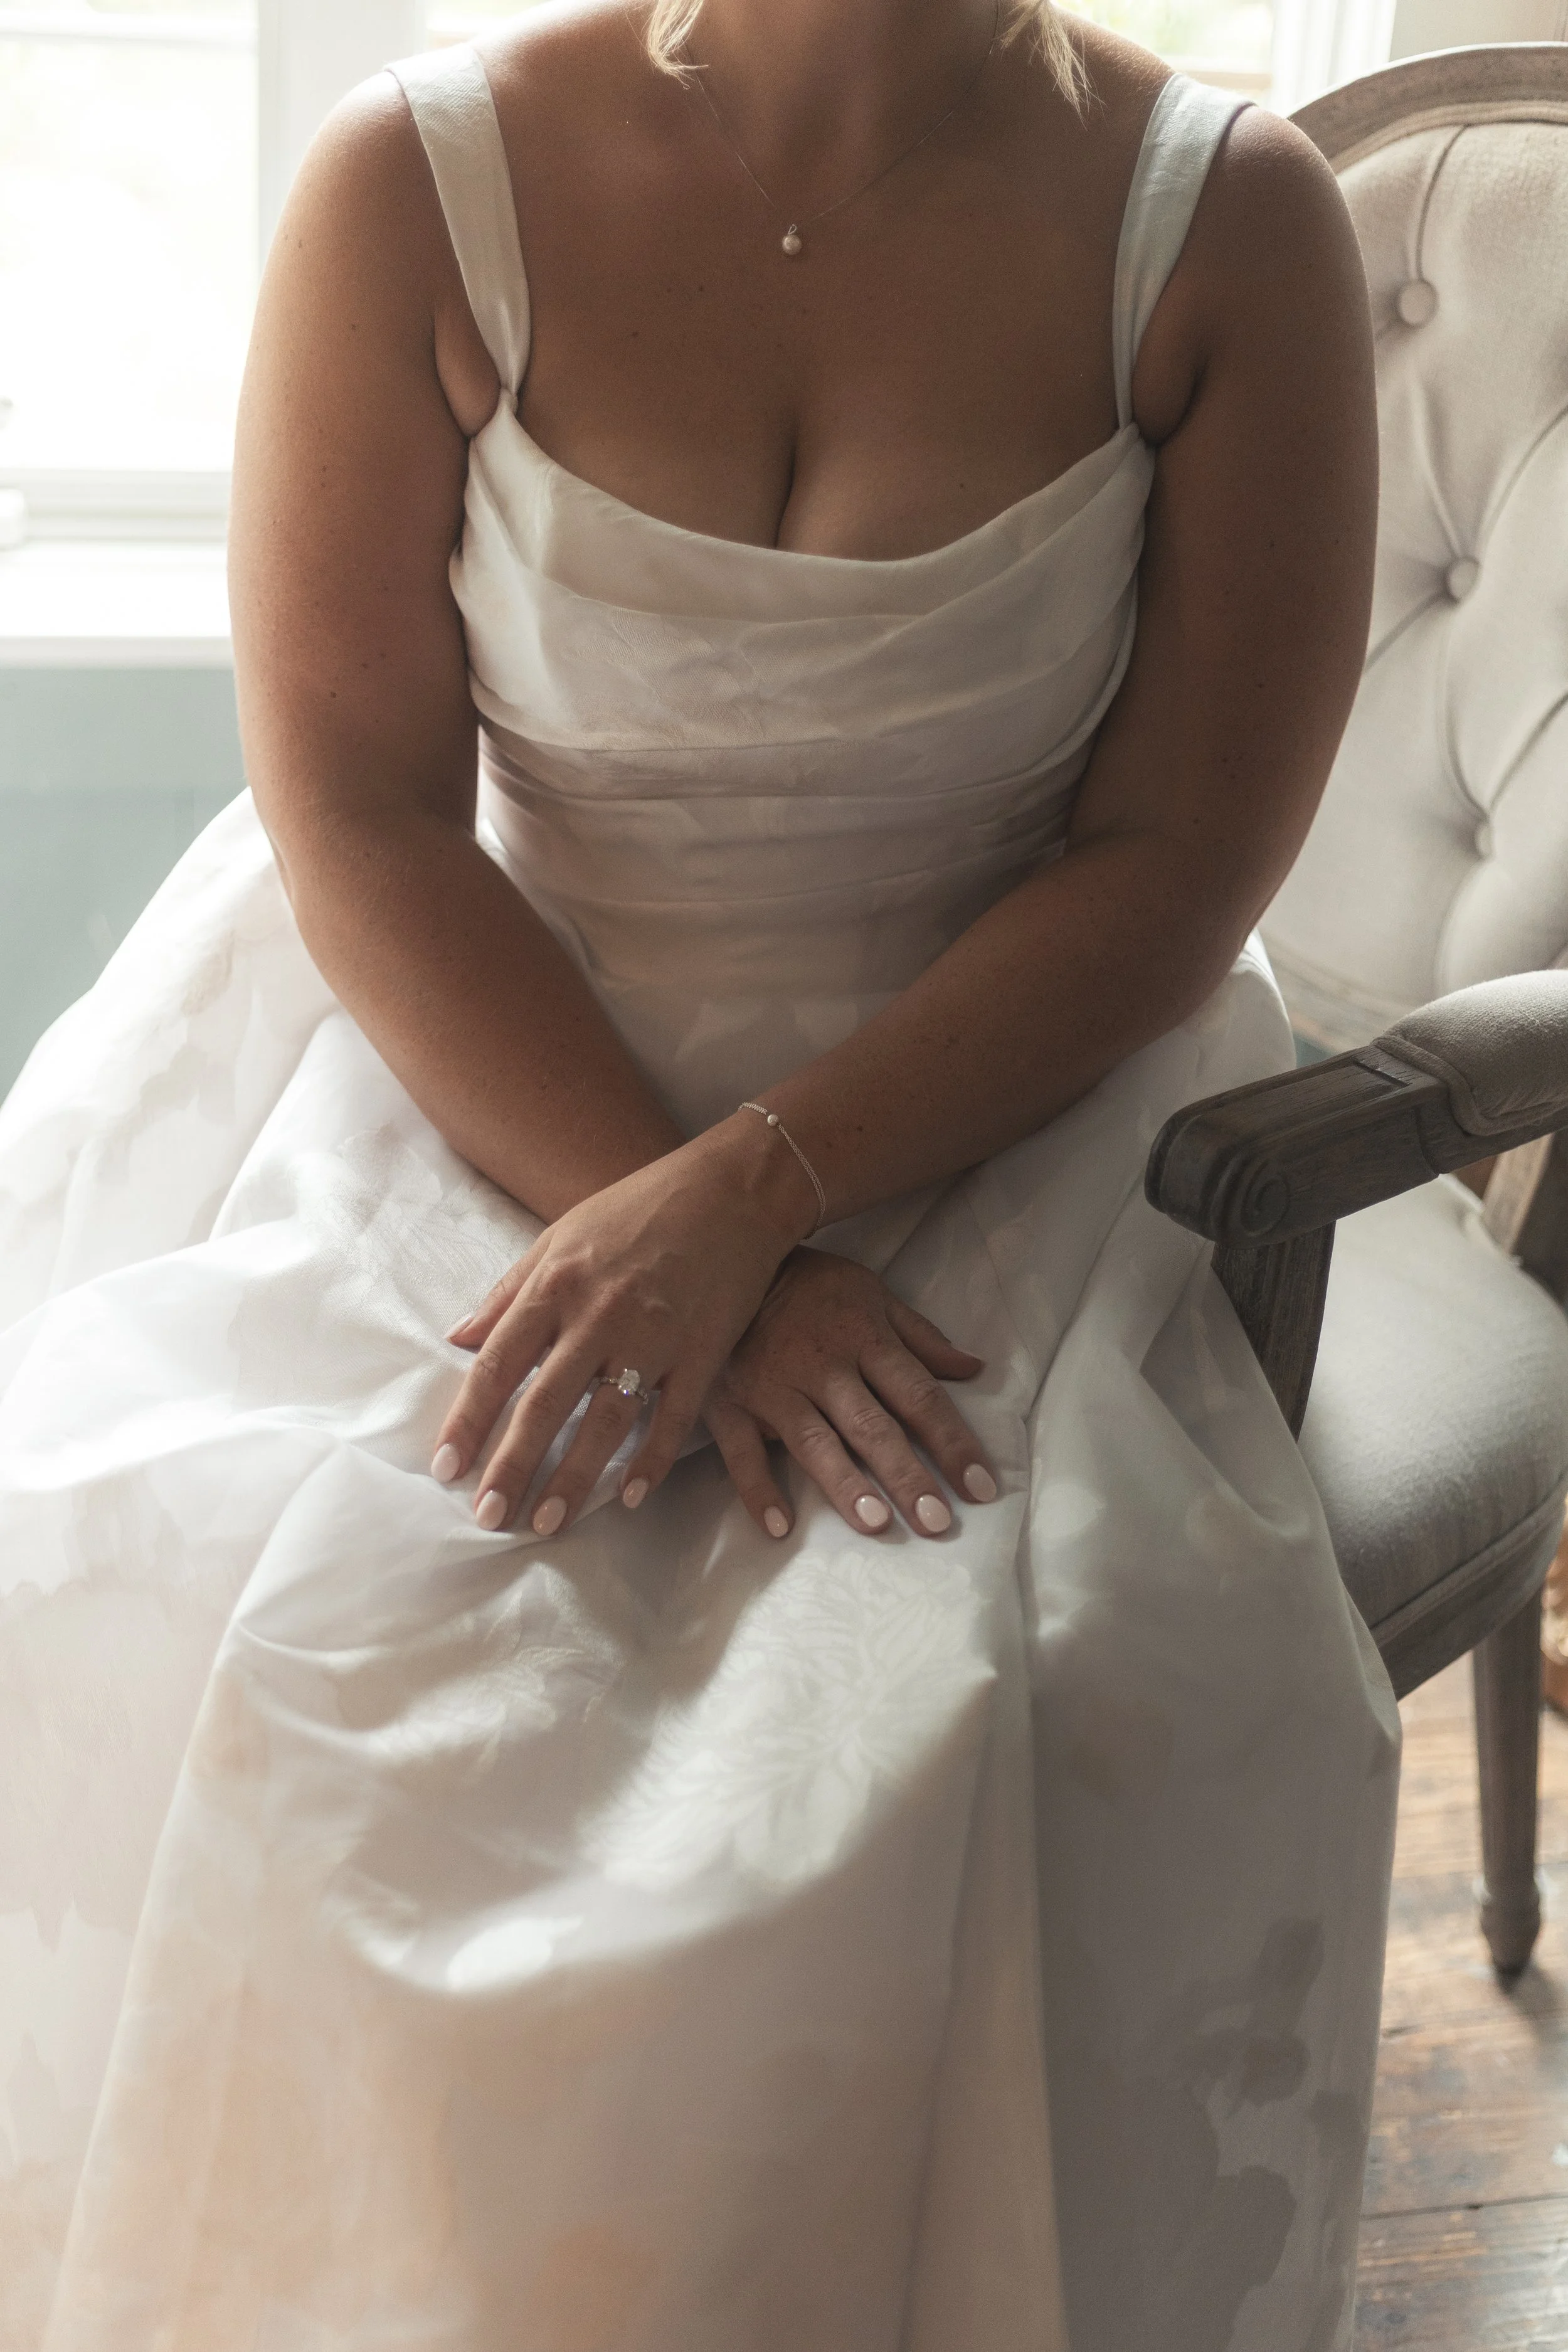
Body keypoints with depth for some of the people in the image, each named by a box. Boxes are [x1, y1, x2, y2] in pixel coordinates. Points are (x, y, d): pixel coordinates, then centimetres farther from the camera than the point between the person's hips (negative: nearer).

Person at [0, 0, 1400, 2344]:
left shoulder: (1230, 227, -6)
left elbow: (1174, 872, -7)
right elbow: (359, 821, -8)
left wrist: (741, 1193, -20)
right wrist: (714, 1274, -19)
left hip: (991, 1104, 0)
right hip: (481, 1069, 1)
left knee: (1003, 1706, -26)